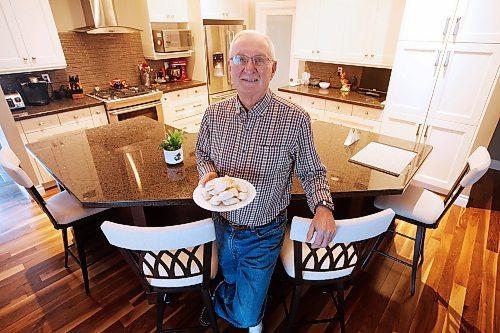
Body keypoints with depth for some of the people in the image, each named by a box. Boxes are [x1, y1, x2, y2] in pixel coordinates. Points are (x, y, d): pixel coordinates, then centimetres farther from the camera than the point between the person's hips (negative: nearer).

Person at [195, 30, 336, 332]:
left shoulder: (296, 119, -19)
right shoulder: (214, 114, -8)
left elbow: (312, 172, -8)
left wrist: (323, 207, -27)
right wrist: (208, 172, -15)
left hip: (264, 235, -3)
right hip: (223, 225, 4)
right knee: (231, 278, 31)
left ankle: (219, 303, 49)